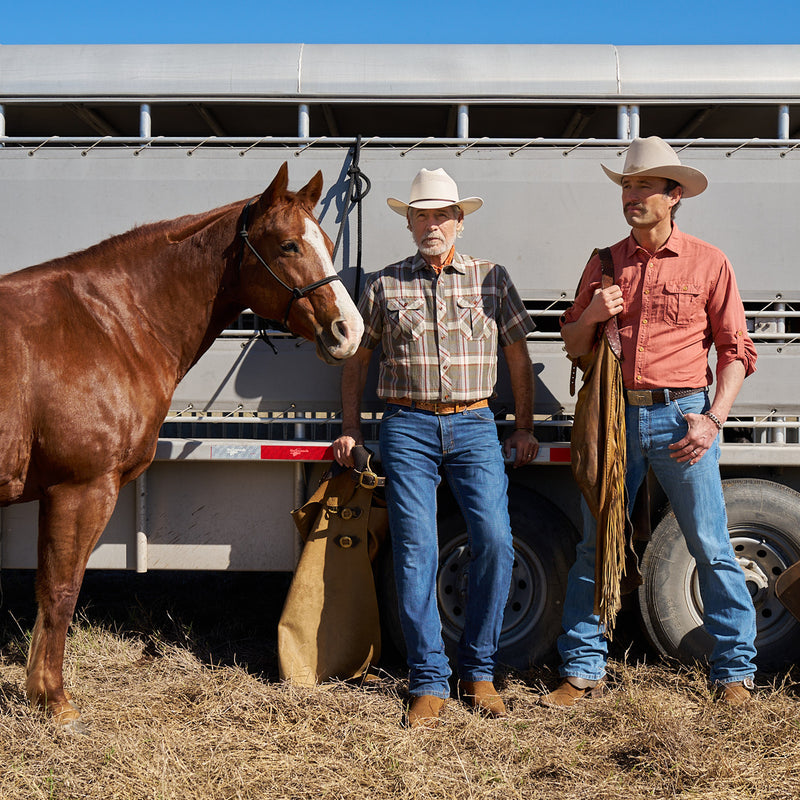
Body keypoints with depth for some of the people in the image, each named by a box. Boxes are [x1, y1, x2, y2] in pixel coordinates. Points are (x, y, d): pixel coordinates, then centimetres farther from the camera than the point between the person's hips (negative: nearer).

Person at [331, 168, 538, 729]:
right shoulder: (385, 285, 9)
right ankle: (429, 682, 6)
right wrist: (351, 429, 11)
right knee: (415, 549, -4)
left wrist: (525, 428, 10)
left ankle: (479, 672, 7)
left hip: (475, 425, 0)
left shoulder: (493, 278, 9)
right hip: (407, 427, 0)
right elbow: (357, 359, 15)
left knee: (495, 540, -10)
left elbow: (518, 356, 14)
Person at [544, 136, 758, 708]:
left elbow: (736, 350, 3)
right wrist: (591, 316, -5)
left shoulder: (708, 263, 4)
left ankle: (735, 672, 16)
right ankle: (584, 671, 17)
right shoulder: (604, 263, 12)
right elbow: (573, 347, 17)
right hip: (615, 417, 3)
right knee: (596, 547, 6)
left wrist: (713, 419, -10)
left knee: (712, 548, 2)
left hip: (680, 418, -3)